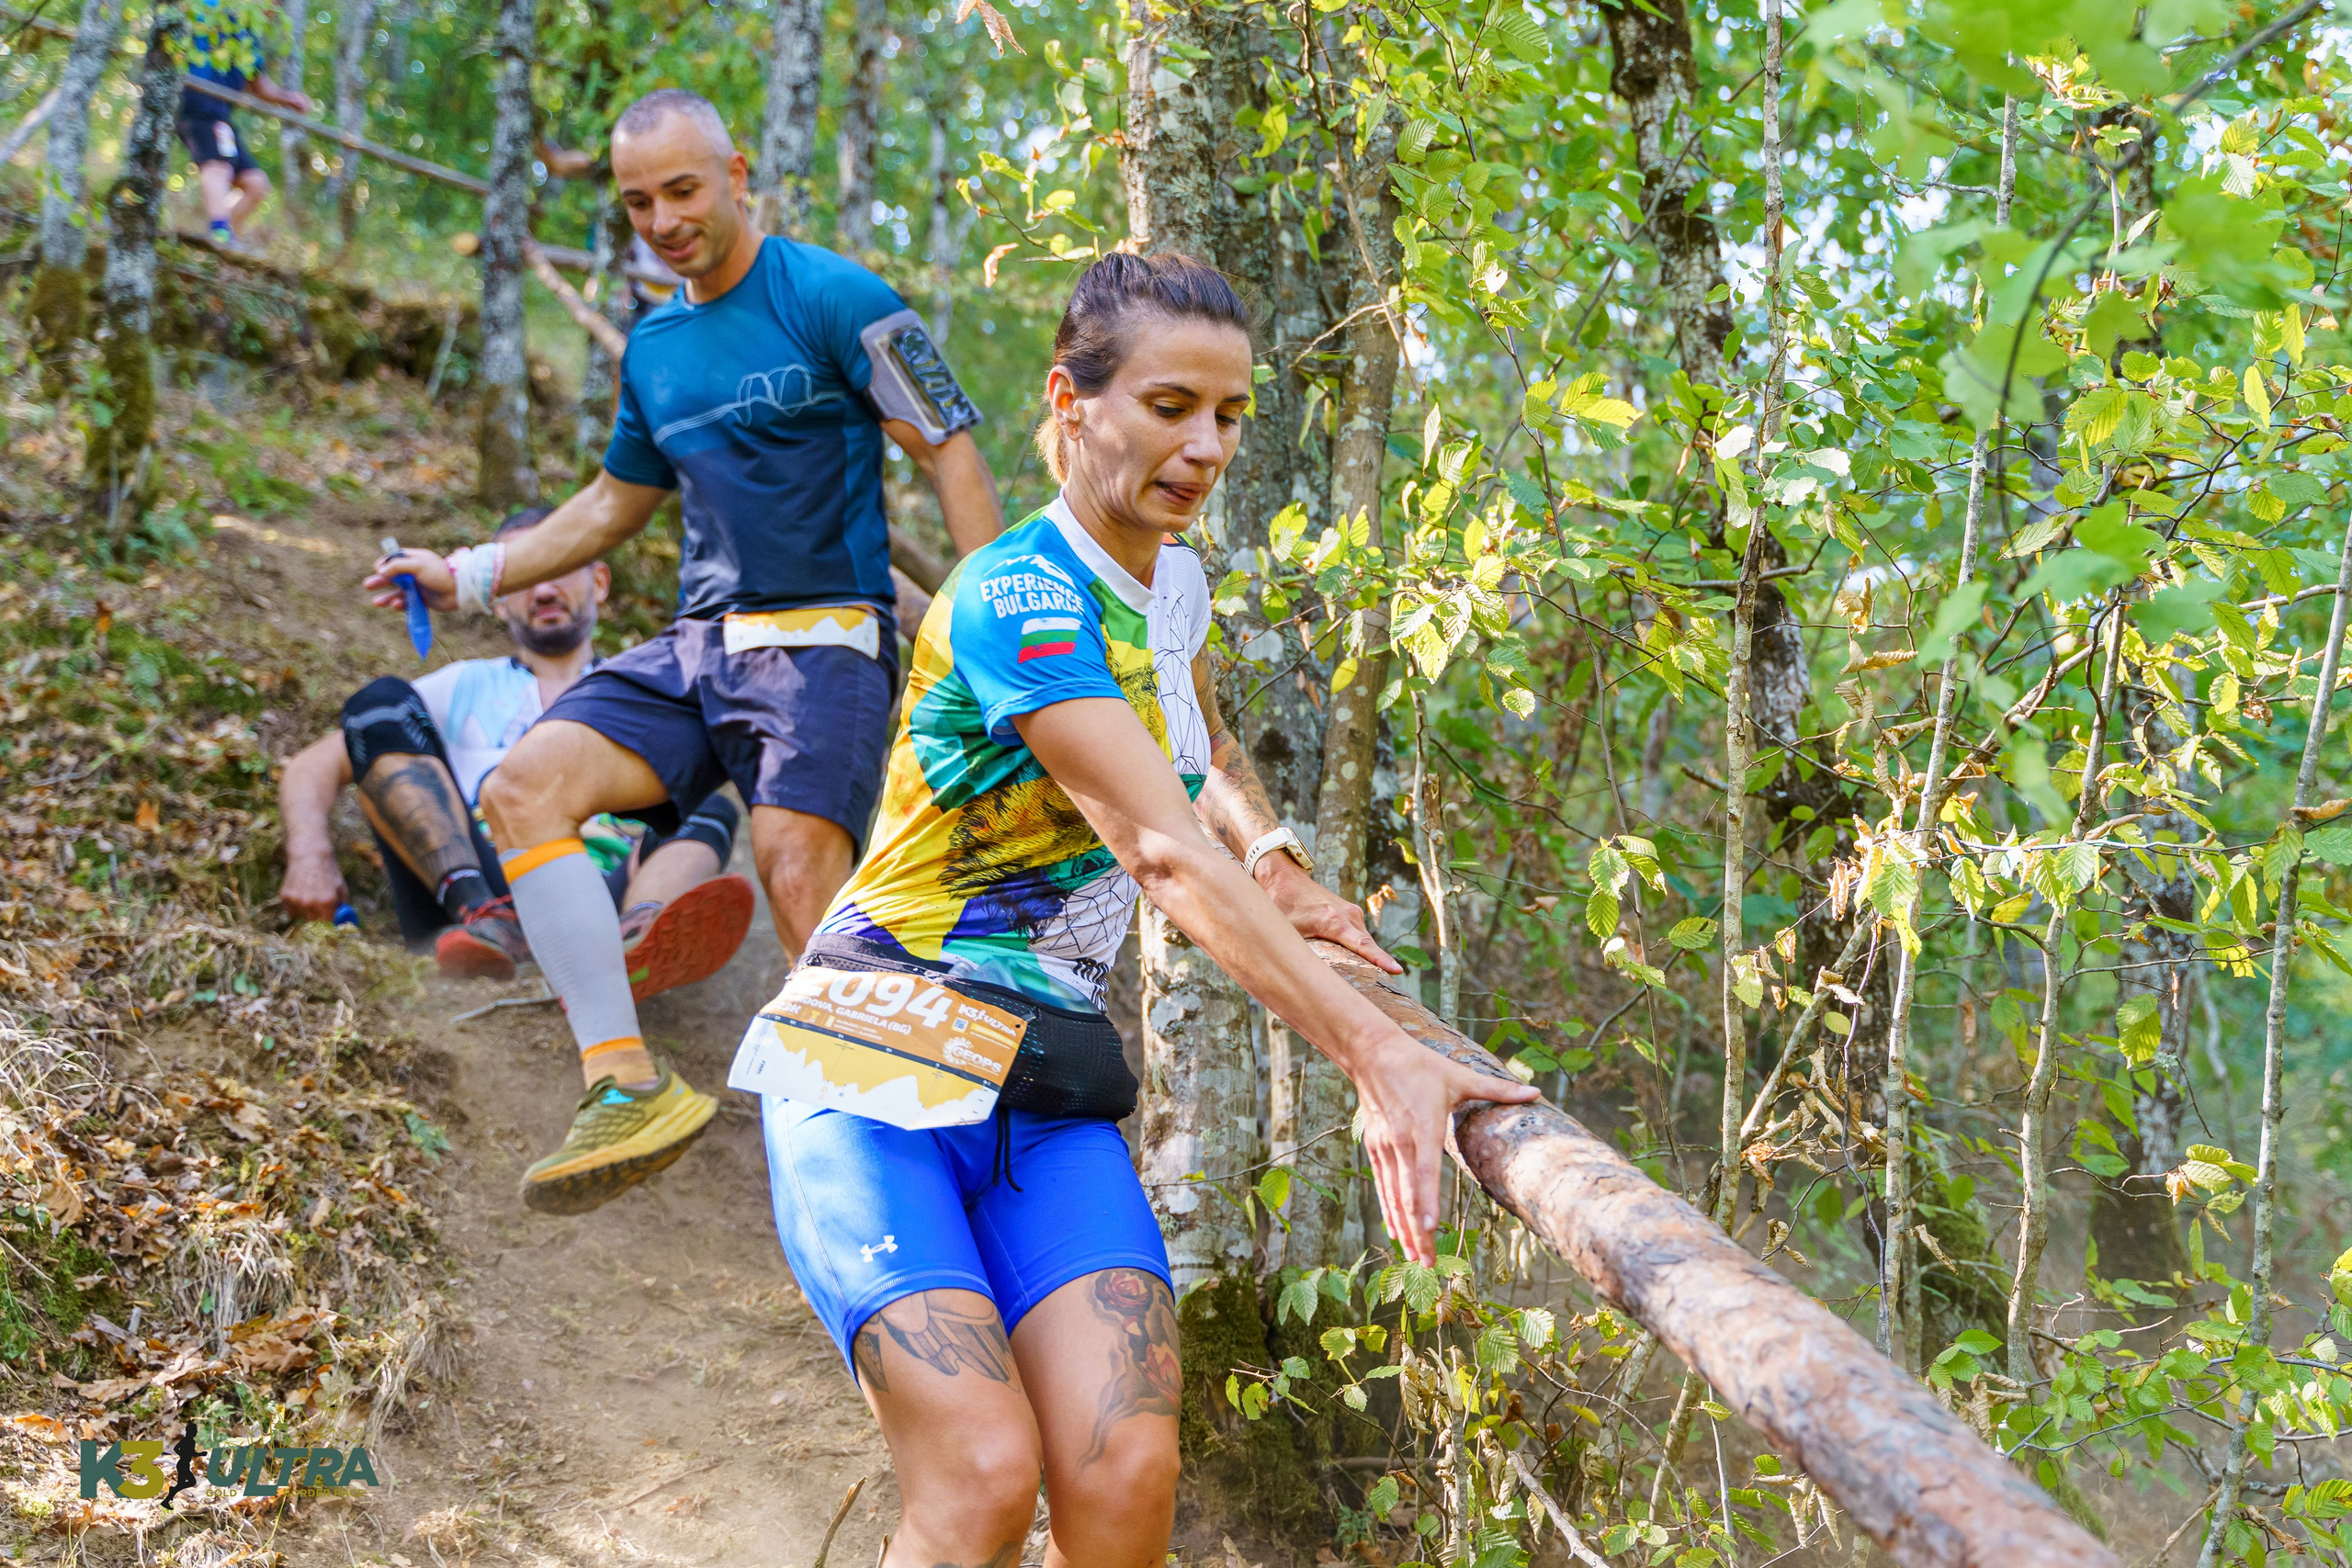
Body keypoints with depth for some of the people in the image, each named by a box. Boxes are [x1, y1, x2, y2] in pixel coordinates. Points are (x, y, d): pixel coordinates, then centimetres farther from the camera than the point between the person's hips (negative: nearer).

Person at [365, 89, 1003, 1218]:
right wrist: (468, 576, 23)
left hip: (825, 637, -6)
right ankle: (627, 1085, -18)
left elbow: (951, 455, -4)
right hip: (697, 644, 7)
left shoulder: (835, 301, -4)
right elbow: (617, 502, 30)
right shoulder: (653, 348, 17)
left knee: (796, 863, -28)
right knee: (524, 785, -15)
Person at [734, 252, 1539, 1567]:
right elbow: (1167, 855, -26)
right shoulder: (1015, 597, -16)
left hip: (1050, 1095, 6)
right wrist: (1377, 1055, -33)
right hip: (878, 1068, -6)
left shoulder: (1176, 582, 11)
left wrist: (1276, 864, 14)